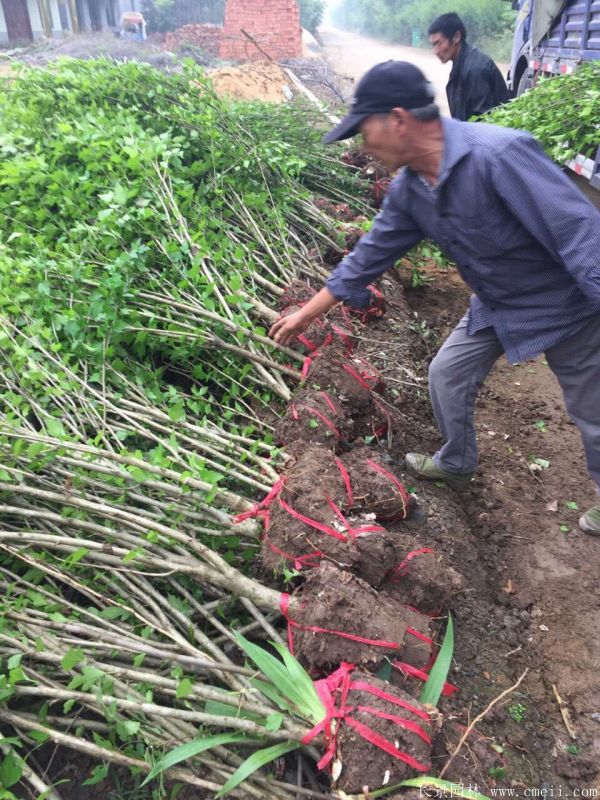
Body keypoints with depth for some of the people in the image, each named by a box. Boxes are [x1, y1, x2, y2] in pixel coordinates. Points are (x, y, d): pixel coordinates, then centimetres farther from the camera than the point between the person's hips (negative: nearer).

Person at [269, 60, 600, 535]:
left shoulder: (499, 154, -32)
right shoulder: (409, 190, -6)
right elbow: (370, 256, 5)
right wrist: (307, 314, 10)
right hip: (495, 307, 7)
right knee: (448, 375, 14)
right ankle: (456, 464, 40)